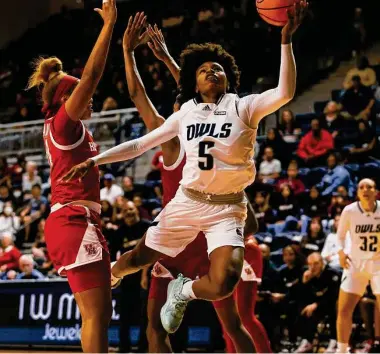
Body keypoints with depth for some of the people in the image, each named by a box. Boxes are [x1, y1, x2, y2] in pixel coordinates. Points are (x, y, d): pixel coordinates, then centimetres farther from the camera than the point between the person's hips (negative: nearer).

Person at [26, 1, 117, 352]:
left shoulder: (72, 129, 17)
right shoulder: (62, 123, -7)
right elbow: (90, 76, -14)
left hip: (80, 223, 10)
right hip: (74, 222, -10)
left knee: (100, 313, 11)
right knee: (95, 313, -13)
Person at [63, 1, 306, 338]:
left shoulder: (244, 107, -5)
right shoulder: (185, 114, 6)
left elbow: (285, 93, -24)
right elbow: (140, 144, 12)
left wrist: (286, 40, -32)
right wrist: (94, 161, 6)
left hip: (227, 209, -3)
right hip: (186, 202, 3)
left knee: (223, 284, -24)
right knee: (140, 258, 13)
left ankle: (182, 292, 11)